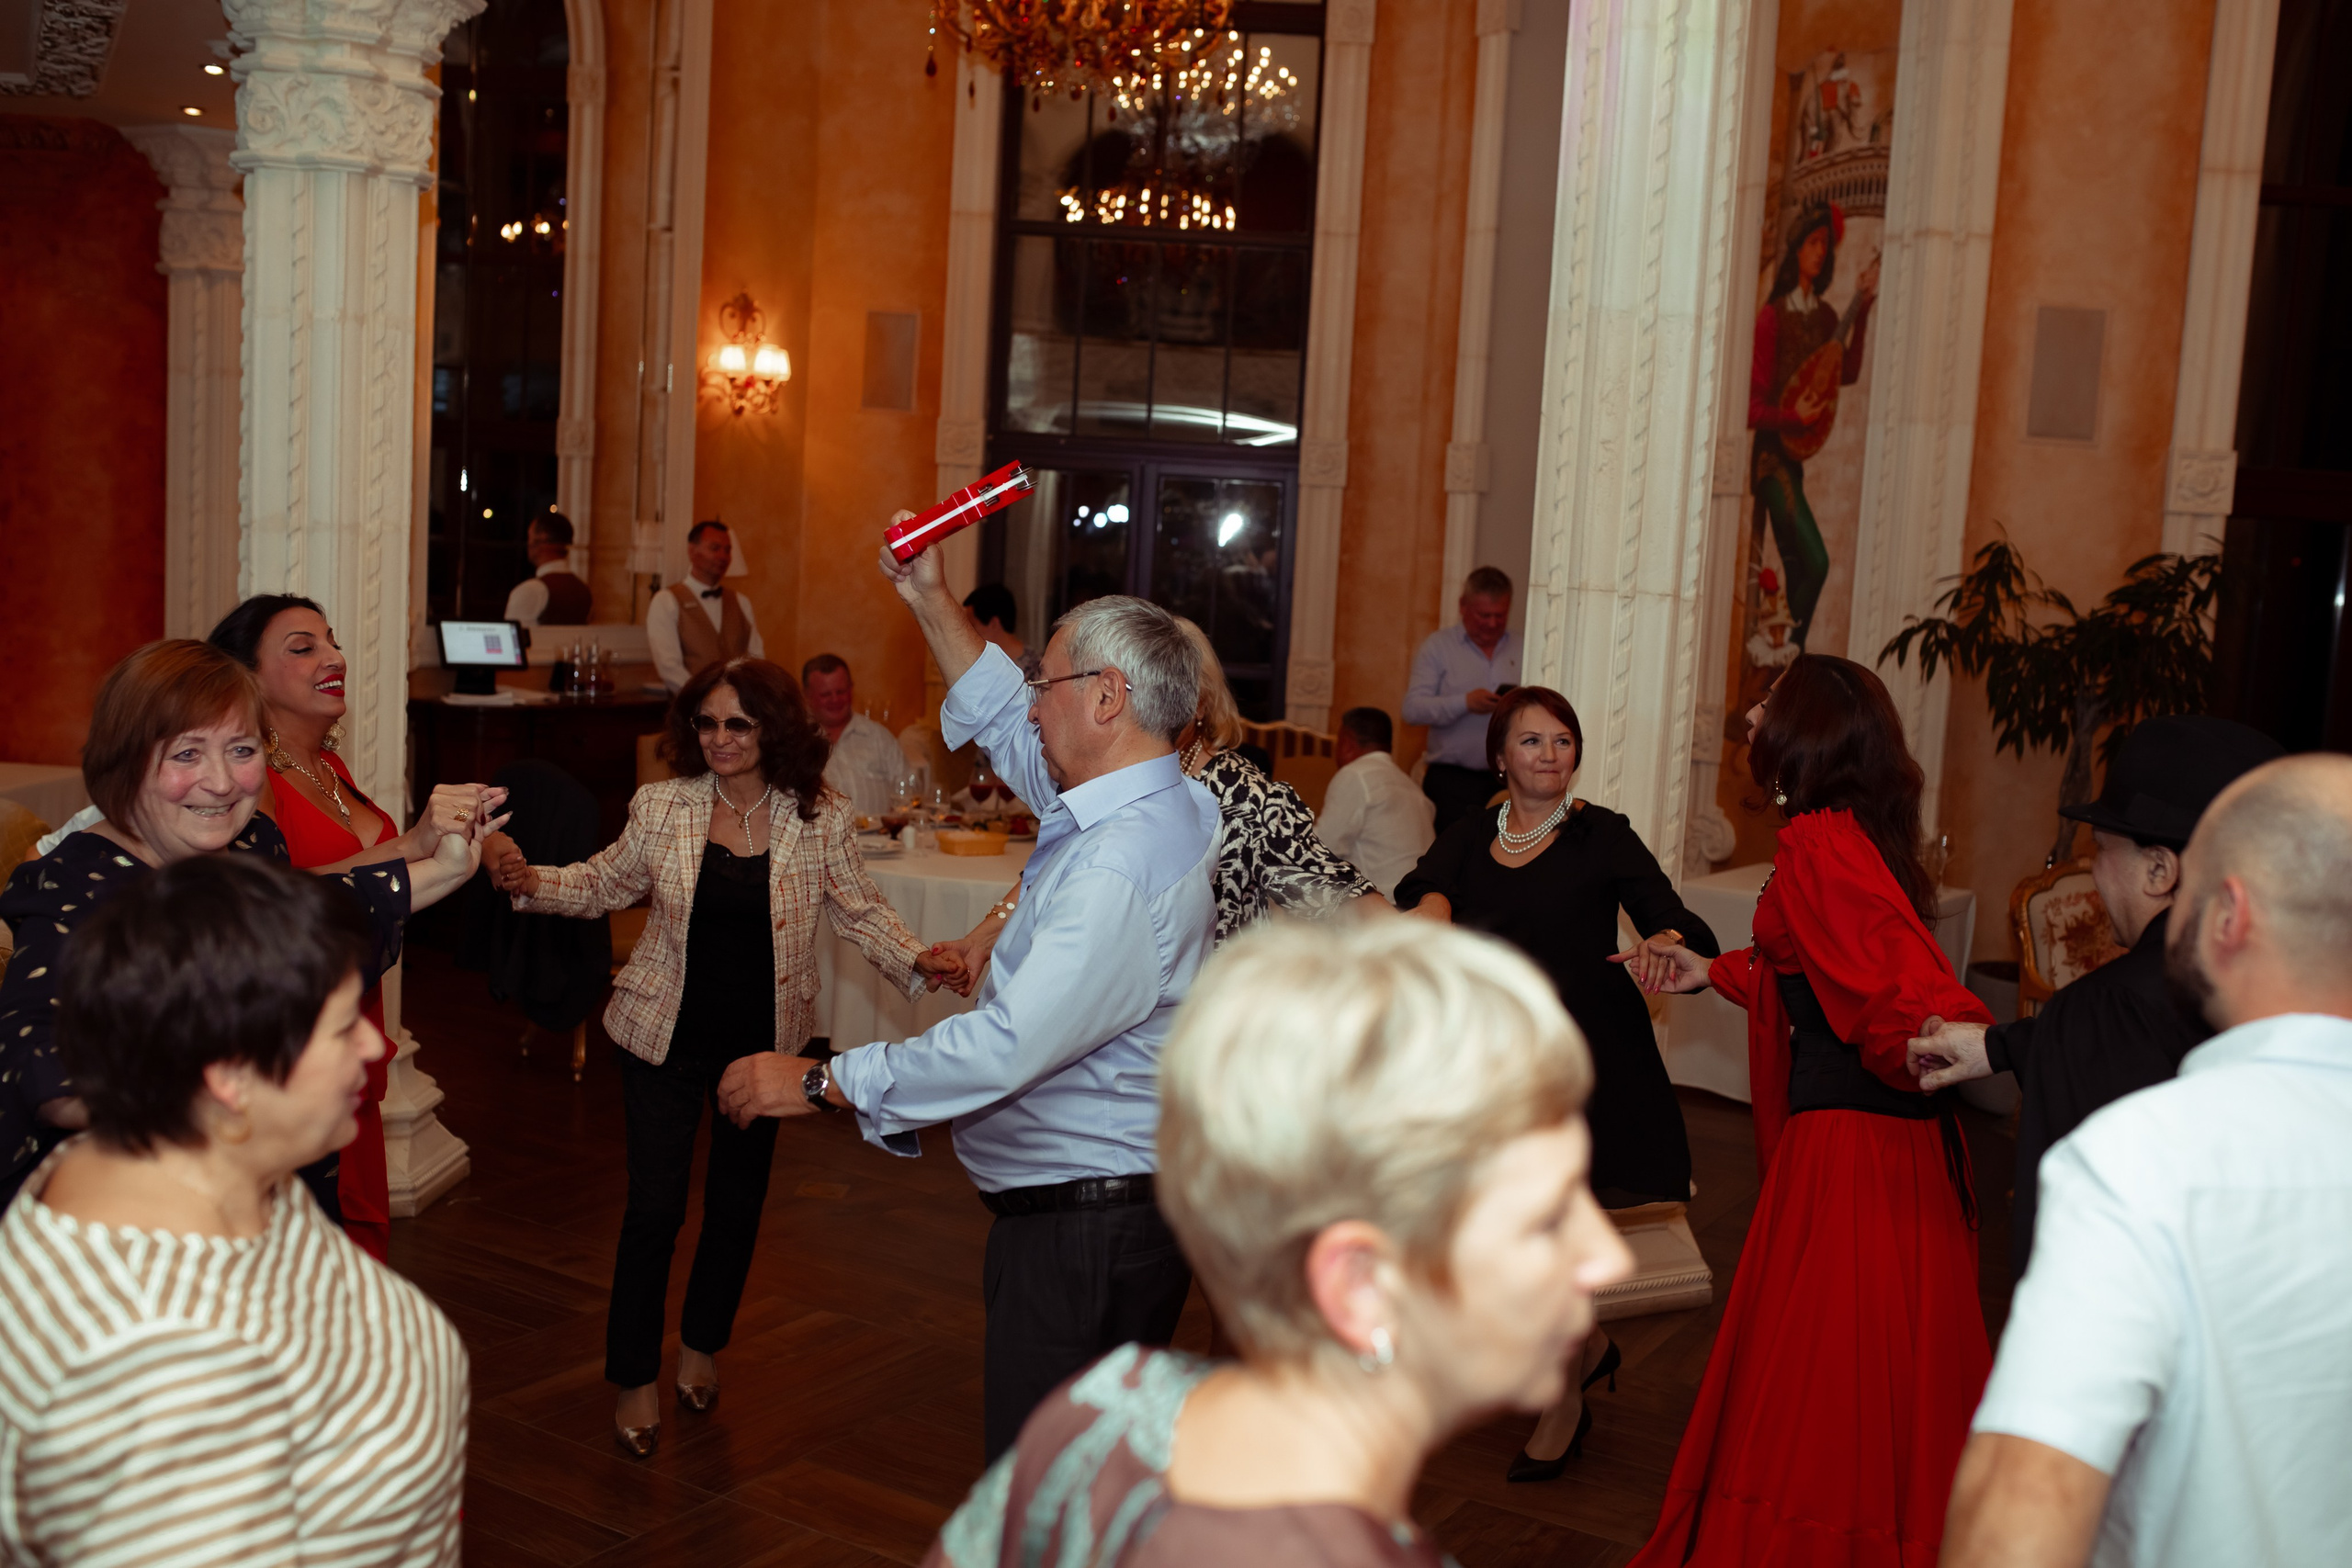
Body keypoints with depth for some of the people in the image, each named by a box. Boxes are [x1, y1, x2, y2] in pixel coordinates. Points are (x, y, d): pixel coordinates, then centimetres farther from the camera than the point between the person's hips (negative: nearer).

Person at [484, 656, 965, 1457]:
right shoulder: (662, 808, -7)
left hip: (764, 1038, 1)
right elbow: (602, 886, 6)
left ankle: (703, 1343, 42)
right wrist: (528, 879, -10)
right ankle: (635, 1377, 20)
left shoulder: (820, 820, -8)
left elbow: (860, 910, -1)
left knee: (738, 1201, 16)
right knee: (654, 1205, 0)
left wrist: (914, 958, -17)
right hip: (666, 1031, -1)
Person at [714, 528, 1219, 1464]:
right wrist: (931, 602, 27)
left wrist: (820, 1082, -20)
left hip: (1084, 1235, -10)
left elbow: (1008, 1047, -29)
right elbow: (1005, 727, 26)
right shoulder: (1137, 808, 8)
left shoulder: (1121, 869, -25)